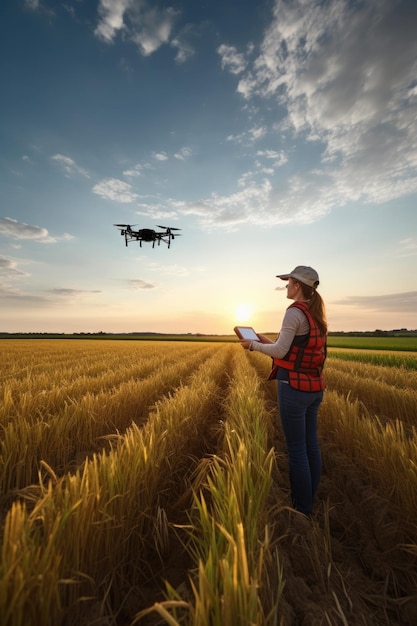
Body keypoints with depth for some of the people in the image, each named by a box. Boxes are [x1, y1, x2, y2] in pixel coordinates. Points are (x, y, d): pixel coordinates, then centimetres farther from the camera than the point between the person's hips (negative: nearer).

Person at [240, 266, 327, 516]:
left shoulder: (294, 312, -17)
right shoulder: (317, 314, 11)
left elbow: (280, 352, -18)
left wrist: (254, 345, -2)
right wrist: (268, 341, 16)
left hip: (294, 387, -9)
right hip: (314, 387, 9)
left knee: (296, 450, 6)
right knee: (311, 445, 18)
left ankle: (302, 510, 23)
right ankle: (309, 503, 35)